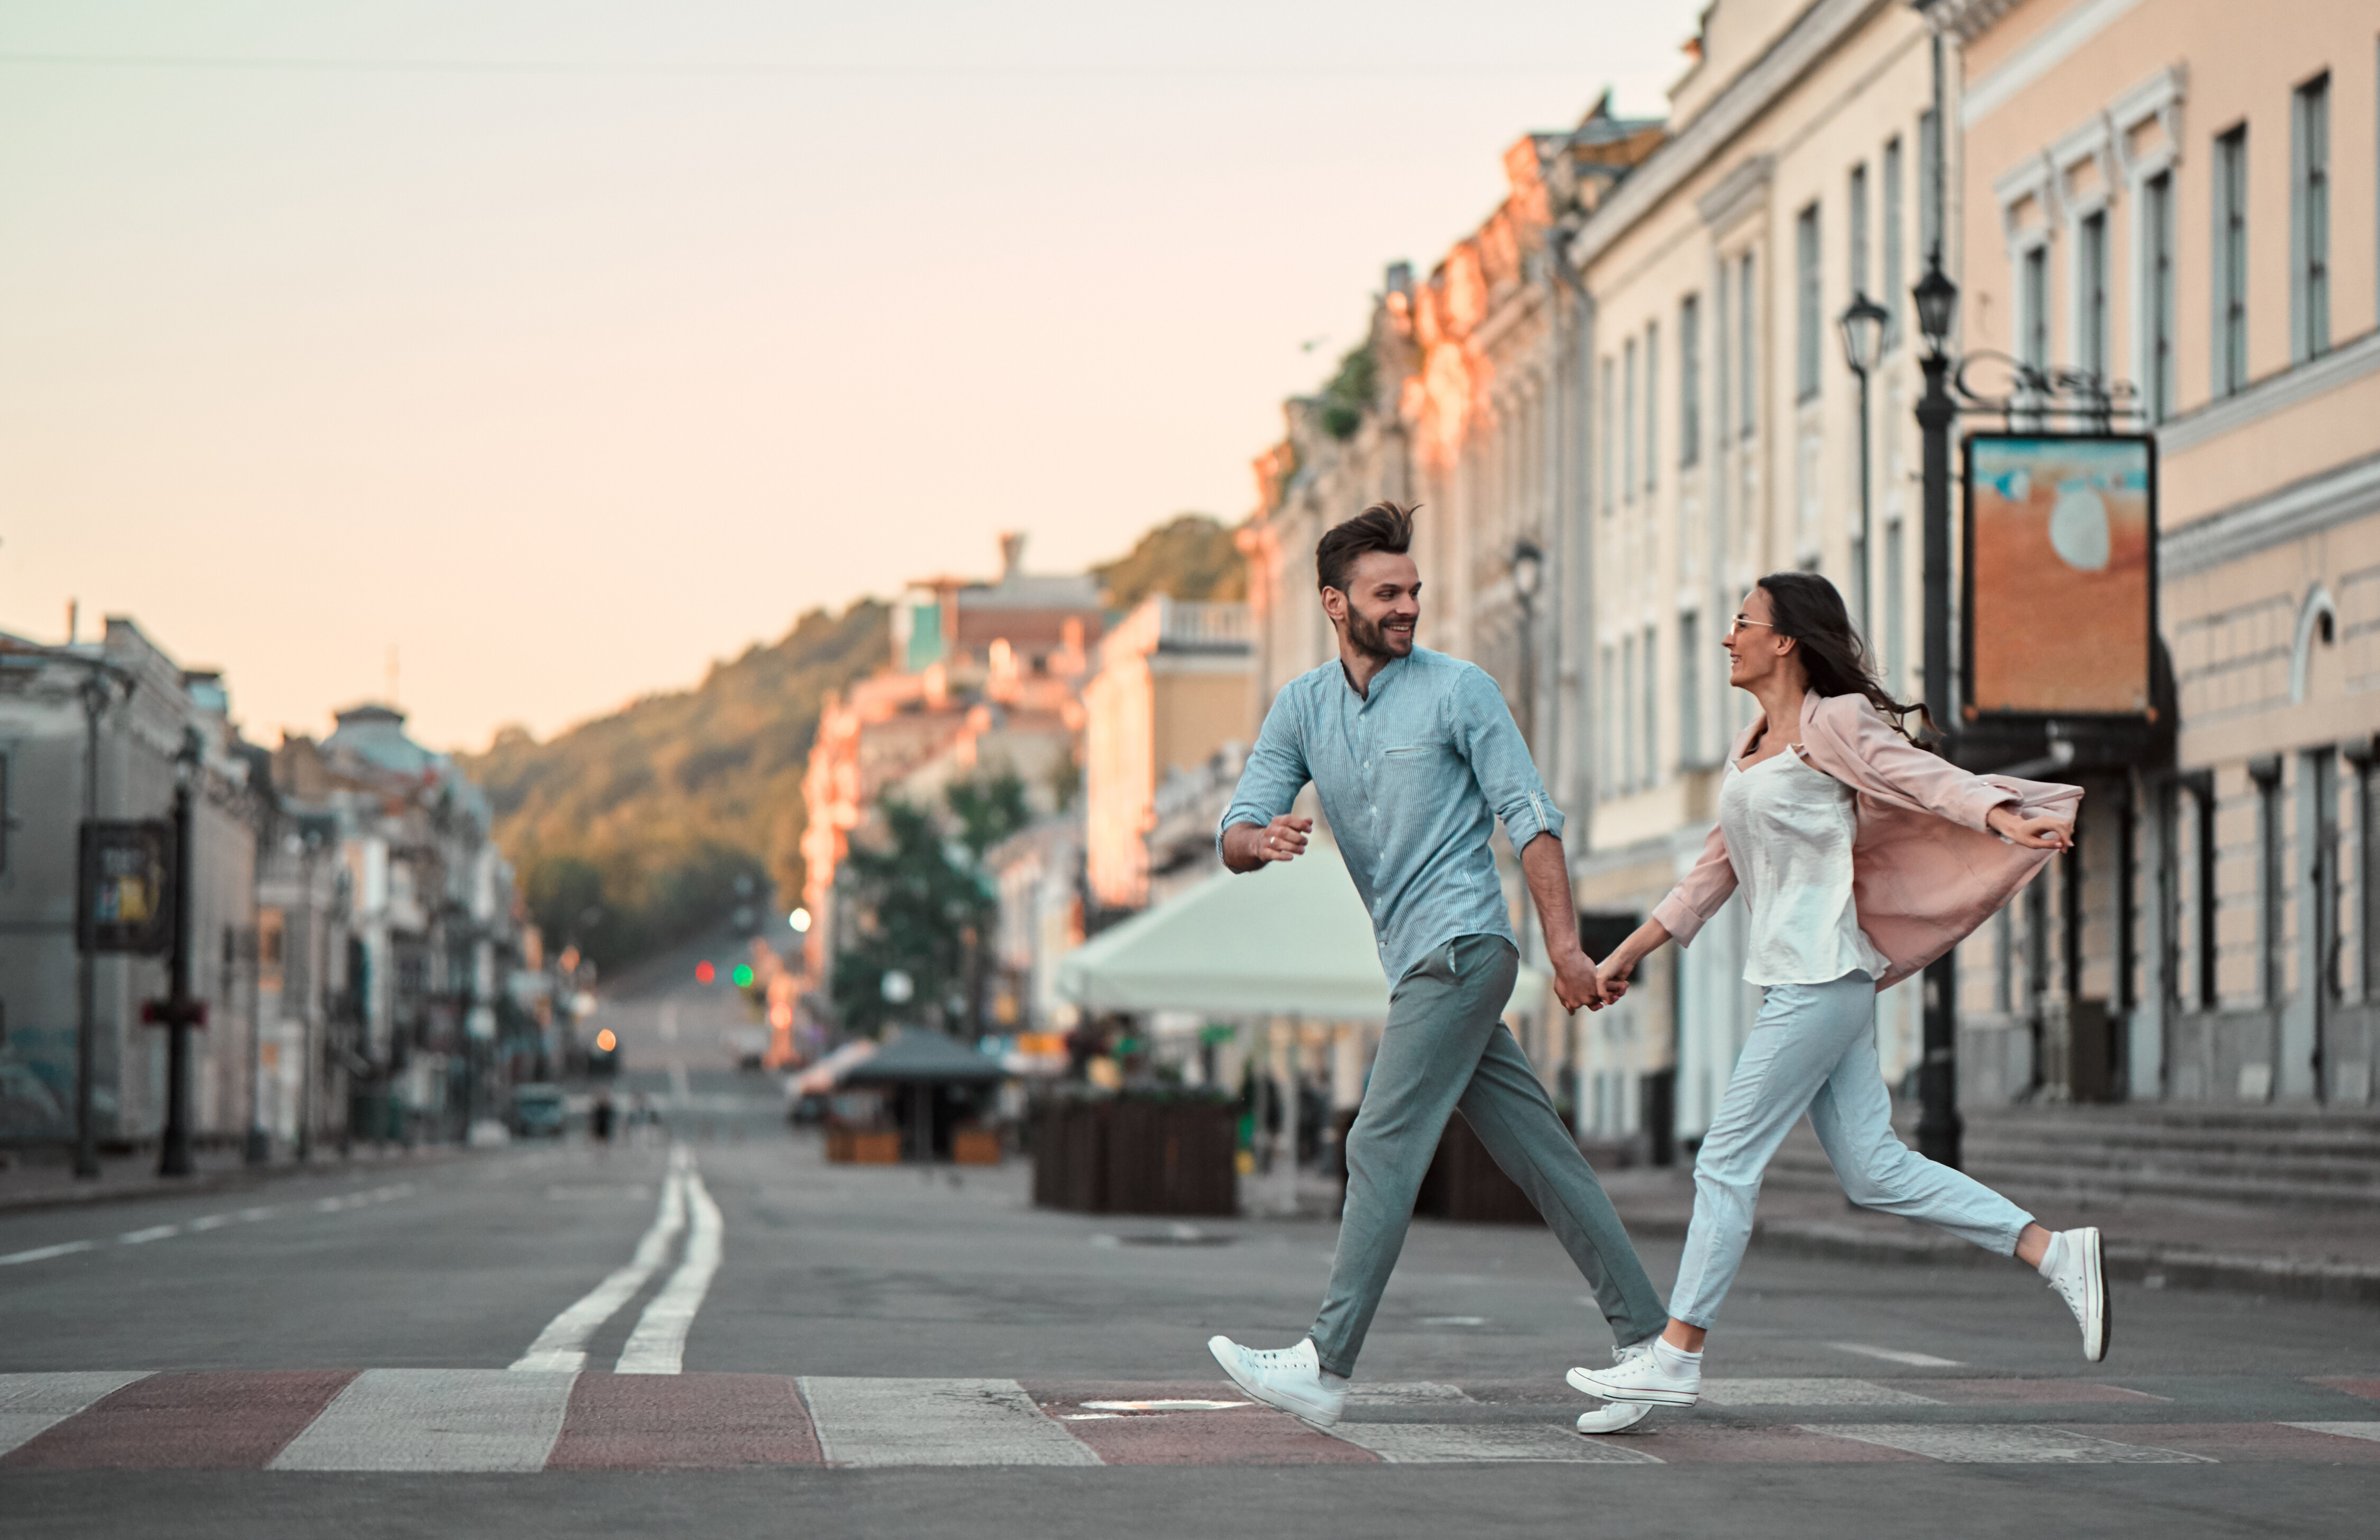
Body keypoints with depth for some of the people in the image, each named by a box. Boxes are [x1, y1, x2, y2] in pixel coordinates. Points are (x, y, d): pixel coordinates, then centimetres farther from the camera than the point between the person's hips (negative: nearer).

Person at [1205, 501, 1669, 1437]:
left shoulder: (1459, 691, -3)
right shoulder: (1300, 709, 13)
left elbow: (1531, 819, -5)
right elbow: (1235, 835, 6)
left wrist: (1565, 946, -13)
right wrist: (1263, 840, -19)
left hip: (1460, 949, -6)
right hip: (1417, 965, 6)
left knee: (1383, 1149, -10)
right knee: (1540, 1156, 6)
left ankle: (1327, 1369, -10)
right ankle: (1643, 1336, 10)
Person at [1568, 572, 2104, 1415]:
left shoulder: (1832, 723, -5)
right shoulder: (1754, 746, 20)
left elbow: (1929, 778, -16)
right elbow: (1716, 868, 26)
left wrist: (2008, 821, -34)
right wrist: (1632, 950, 26)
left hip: (1821, 979, -9)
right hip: (1794, 979, 9)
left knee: (1727, 1162, -5)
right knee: (1874, 1170, 5)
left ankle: (1676, 1359, 0)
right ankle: (2059, 1254, 6)